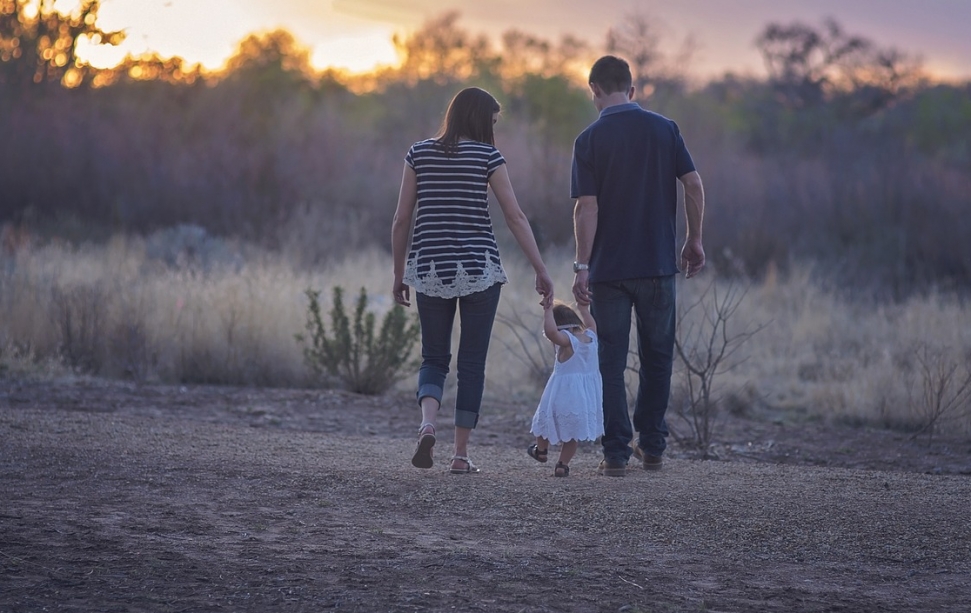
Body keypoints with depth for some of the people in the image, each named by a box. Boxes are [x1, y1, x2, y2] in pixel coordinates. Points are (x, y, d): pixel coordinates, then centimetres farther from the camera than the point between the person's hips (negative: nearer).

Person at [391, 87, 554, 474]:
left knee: (434, 359, 12)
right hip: (479, 268, -2)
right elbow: (515, 217, -5)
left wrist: (399, 274, 13)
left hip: (430, 269, 2)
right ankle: (461, 454, 6)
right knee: (472, 363, 7)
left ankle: (427, 424, -16)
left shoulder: (419, 154, 5)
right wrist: (541, 271, -2)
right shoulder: (487, 156, -3)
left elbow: (401, 220, 4)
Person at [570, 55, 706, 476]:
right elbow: (694, 185, -2)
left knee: (611, 363, 4)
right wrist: (694, 240, 9)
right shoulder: (664, 129, 2)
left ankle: (616, 454, 1)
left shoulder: (590, 140, -5)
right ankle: (652, 448, 18)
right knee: (657, 358, 15)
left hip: (609, 268, -2)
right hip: (659, 264, 2)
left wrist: (581, 266, -10)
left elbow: (587, 207, -11)